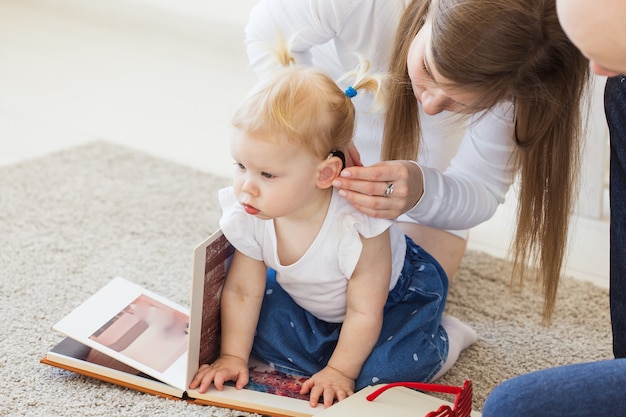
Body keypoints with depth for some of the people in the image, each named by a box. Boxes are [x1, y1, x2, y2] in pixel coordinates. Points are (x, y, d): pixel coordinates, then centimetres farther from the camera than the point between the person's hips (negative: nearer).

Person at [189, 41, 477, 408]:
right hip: (308, 302, 5)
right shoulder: (248, 217, -25)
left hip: (397, 293, -5)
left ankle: (441, 339, 4)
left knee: (380, 370, -26)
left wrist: (339, 371, -20)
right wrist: (233, 356, -11)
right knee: (259, 325, -15)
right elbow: (242, 291, -11)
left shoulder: (357, 226, -41)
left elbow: (365, 312, -28)